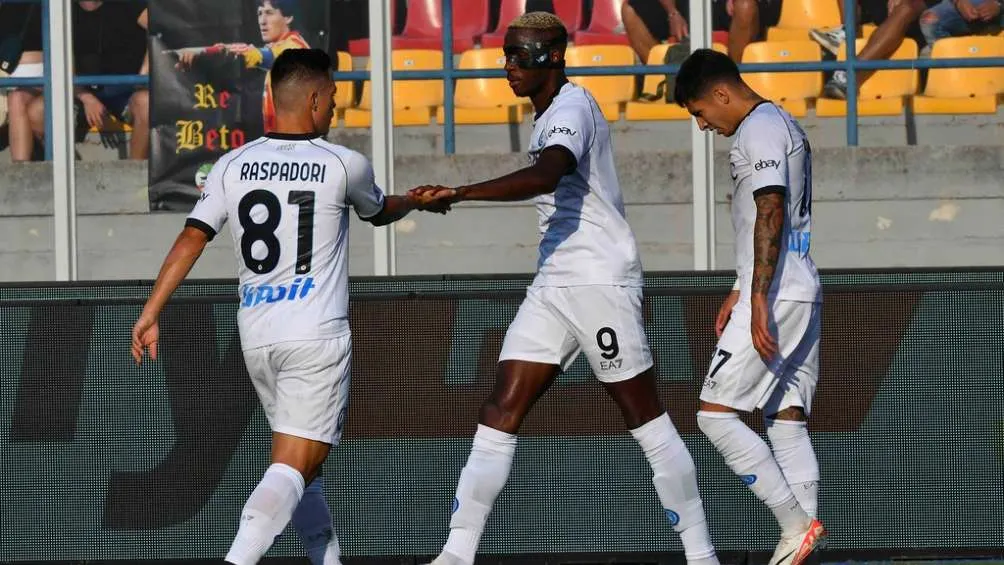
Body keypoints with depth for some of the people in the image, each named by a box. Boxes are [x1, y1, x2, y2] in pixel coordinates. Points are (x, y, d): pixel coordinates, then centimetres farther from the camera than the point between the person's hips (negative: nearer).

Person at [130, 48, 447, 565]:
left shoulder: (232, 166, 5)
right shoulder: (344, 166, -3)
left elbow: (191, 240, -2)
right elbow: (379, 212, 19)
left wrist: (150, 314, 0)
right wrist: (417, 199, 41)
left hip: (256, 338, 5)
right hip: (317, 337, -5)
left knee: (302, 465, 19)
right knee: (292, 469, -11)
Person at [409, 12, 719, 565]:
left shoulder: (571, 109, -15)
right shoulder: (547, 115, 15)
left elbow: (546, 175, -35)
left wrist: (459, 194, -44)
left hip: (602, 280, -9)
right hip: (552, 285, 9)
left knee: (646, 420, -1)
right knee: (499, 415, -2)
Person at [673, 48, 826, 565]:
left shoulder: (758, 131, -11)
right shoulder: (784, 125, 21)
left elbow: (770, 215, -20)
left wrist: (758, 300, -25)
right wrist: (741, 291, 31)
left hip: (774, 299, -10)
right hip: (801, 296, 10)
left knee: (715, 415, -8)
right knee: (787, 423, 7)